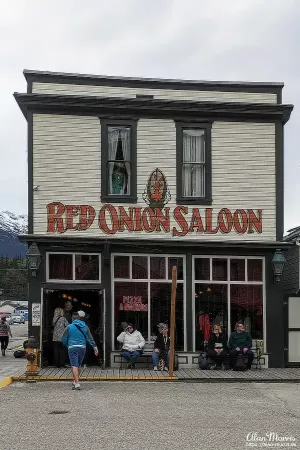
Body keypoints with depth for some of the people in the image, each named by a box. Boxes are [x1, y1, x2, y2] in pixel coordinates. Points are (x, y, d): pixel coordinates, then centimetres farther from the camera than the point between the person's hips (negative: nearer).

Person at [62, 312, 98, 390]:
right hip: (82, 347, 4)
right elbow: (89, 338, 6)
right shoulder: (84, 327, 9)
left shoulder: (69, 327, -1)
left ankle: (77, 383, -18)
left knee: (74, 366, -8)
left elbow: (64, 339, 4)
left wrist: (67, 345, 22)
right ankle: (75, 382, 27)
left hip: (72, 348, -4)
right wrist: (95, 347, 5)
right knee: (78, 365, 17)